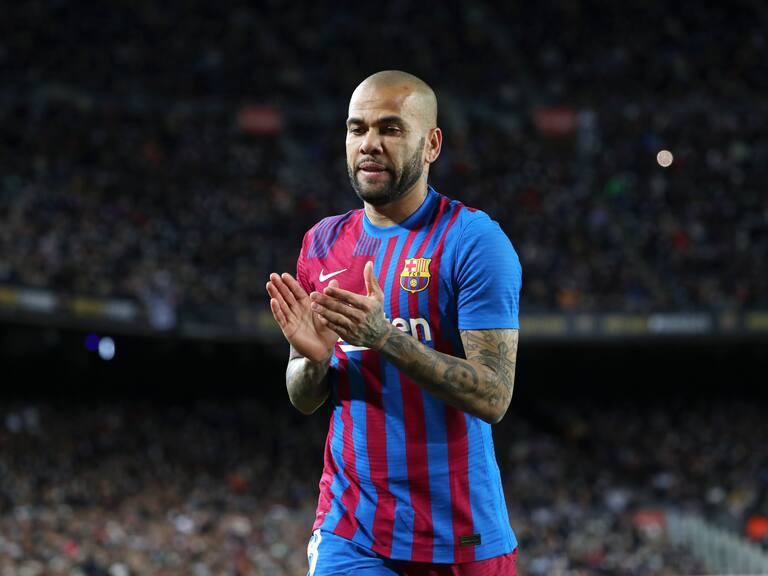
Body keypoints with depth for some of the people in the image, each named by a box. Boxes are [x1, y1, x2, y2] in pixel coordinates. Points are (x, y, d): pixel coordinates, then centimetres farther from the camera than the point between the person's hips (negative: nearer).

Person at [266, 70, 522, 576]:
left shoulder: (473, 240, -9)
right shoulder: (323, 243, 8)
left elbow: (493, 397, -17)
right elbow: (304, 401, 13)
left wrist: (384, 337, -26)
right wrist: (315, 359, -9)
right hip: (351, 530, 4)